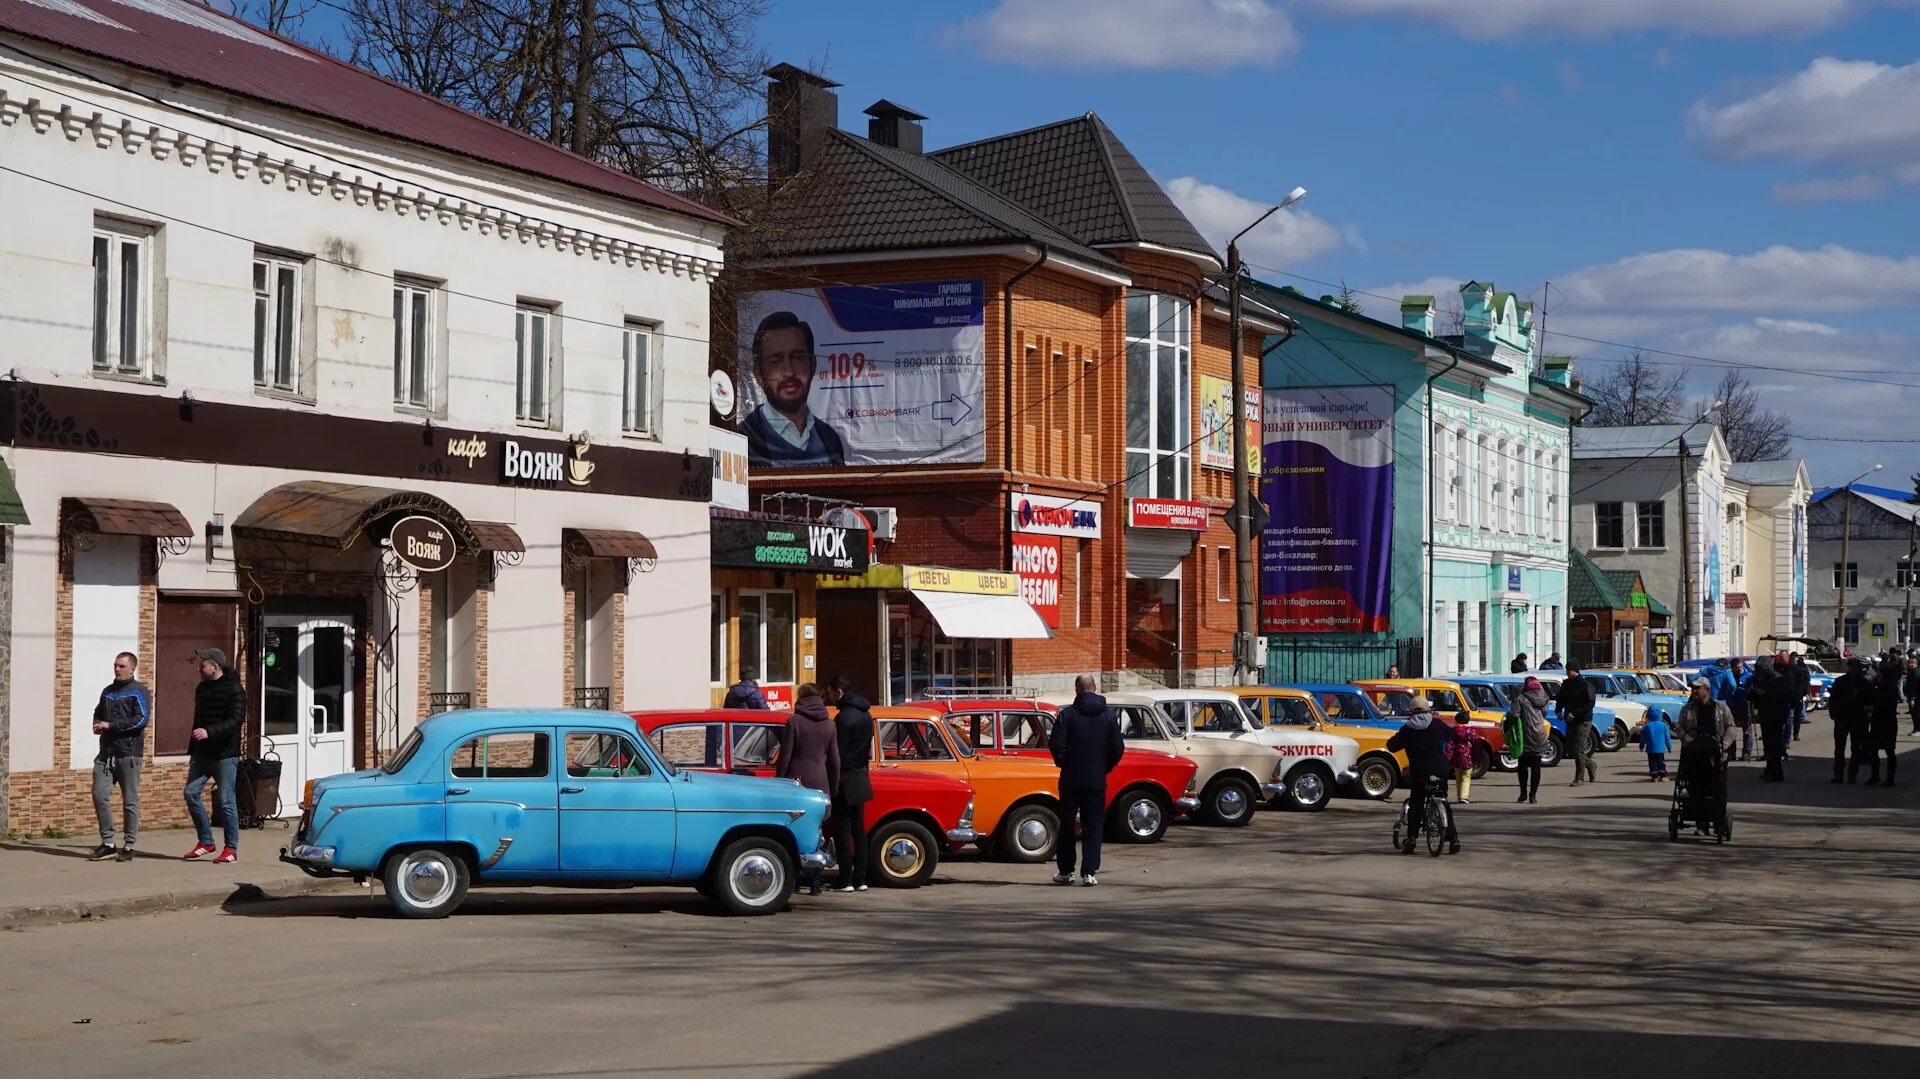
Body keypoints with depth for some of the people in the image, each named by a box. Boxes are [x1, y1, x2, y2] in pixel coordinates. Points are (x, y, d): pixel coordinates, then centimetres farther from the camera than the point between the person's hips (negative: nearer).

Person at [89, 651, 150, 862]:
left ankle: (128, 846, 9)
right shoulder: (108, 691, 16)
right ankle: (107, 843, 6)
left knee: (130, 801, 0)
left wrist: (109, 725, -15)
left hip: (128, 753, -6)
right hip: (106, 752, 6)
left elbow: (140, 720, -15)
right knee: (99, 794, -2)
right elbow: (98, 713, 28)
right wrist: (97, 724, 4)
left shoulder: (139, 692, -4)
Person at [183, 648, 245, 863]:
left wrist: (209, 732, -31)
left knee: (226, 801, -4)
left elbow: (236, 721, -20)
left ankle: (231, 849, 4)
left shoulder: (234, 690, -11)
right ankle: (205, 841, 12)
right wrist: (191, 750, 21)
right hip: (202, 753, 8)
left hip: (225, 754, -8)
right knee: (191, 793, 1)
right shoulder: (202, 688, 14)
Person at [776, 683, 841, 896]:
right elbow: (834, 760, 7)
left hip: (797, 781, -3)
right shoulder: (829, 724, 6)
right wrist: (833, 789, 13)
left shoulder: (793, 722, -5)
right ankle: (814, 883, 2)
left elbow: (785, 756, -5)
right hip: (820, 784, 3)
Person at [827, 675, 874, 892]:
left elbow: (837, 753, -17)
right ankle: (860, 879, 13)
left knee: (842, 831, -4)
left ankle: (846, 880, -4)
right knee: (859, 830, 11)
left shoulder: (843, 717, -17)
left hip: (845, 779, -8)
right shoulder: (866, 715, 10)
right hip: (861, 779, 8)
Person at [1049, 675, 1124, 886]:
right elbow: (1118, 748, -1)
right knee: (1093, 826, 5)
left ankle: (1066, 871, 14)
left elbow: (1056, 745, -12)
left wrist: (1063, 763, 7)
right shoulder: (1108, 715, -1)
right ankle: (1089, 872, -2)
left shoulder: (1067, 714, -8)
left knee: (1067, 825, 11)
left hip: (1071, 779, -1)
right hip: (1097, 781, 1)